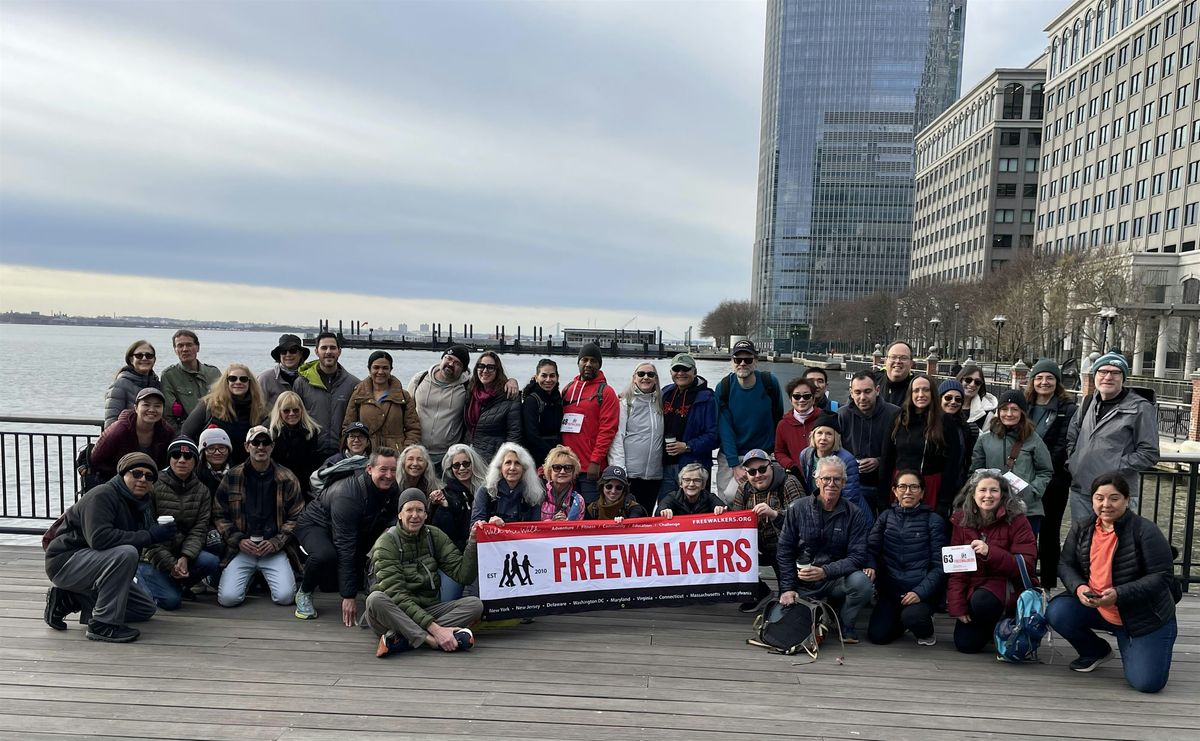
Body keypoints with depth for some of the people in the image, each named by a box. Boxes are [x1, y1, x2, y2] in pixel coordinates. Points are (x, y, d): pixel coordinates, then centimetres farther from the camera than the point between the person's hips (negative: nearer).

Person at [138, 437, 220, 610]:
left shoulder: (202, 491, 2)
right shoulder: (153, 486, -10)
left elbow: (199, 530, -4)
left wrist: (185, 557, -22)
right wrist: (170, 564, -19)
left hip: (182, 552, 4)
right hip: (151, 555, -4)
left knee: (212, 562, -25)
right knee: (171, 600, -20)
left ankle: (175, 584, 2)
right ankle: (140, 578, 9)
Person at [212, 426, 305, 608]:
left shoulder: (287, 479, 2)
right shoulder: (232, 477, 4)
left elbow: (296, 517, 3)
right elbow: (220, 515, 7)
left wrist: (276, 542, -9)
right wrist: (238, 540, -7)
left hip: (275, 550, 0)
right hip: (241, 548, 1)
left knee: (285, 597, -18)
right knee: (228, 598, -17)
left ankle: (267, 577, 17)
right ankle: (249, 577, 18)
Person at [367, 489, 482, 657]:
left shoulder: (434, 536, 5)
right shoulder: (386, 542, -9)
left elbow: (463, 574, -1)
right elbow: (397, 594, -19)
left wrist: (473, 542, -17)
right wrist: (434, 629, -28)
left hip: (429, 609, 4)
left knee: (475, 604, -20)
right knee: (376, 599, -35)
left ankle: (403, 639, -30)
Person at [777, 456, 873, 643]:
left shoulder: (854, 514, -3)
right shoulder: (798, 509, -1)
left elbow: (858, 556, -10)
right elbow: (785, 551, 2)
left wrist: (825, 571, -24)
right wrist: (787, 588, -6)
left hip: (836, 579, -1)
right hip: (803, 582, 1)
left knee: (861, 581, -31)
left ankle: (846, 627, -1)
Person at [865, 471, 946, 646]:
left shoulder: (933, 520, -2)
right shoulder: (886, 516, 9)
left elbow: (939, 565, -6)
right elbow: (872, 548, 2)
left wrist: (920, 592, -18)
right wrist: (871, 566, -21)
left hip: (922, 590, -3)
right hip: (891, 588, 3)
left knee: (911, 616, -32)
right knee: (877, 635, -11)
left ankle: (926, 630, 6)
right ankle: (900, 620, 23)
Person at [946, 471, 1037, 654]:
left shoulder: (1016, 520, -9)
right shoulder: (961, 520, 0)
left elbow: (1026, 565, -16)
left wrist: (990, 553, -31)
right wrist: (957, 607, -9)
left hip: (1007, 585, -3)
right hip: (973, 588, 3)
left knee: (981, 601, -36)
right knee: (965, 644, -10)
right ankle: (988, 629, 25)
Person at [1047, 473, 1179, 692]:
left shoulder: (1145, 530, -17)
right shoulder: (1081, 529, -1)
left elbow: (1162, 576, -18)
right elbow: (1065, 565, 4)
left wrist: (1119, 594, -29)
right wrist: (1078, 587, -19)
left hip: (1145, 617, -4)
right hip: (1095, 608, 4)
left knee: (1146, 683, -14)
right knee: (1057, 613, -21)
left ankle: (1128, 644, 22)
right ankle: (1096, 651, 9)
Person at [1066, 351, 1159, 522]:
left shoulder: (1140, 408, -6)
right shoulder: (1087, 403, 12)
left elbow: (1149, 453, -8)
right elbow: (1071, 436, 22)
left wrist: (1116, 467, -14)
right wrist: (1072, 461, 9)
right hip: (1080, 491, 6)